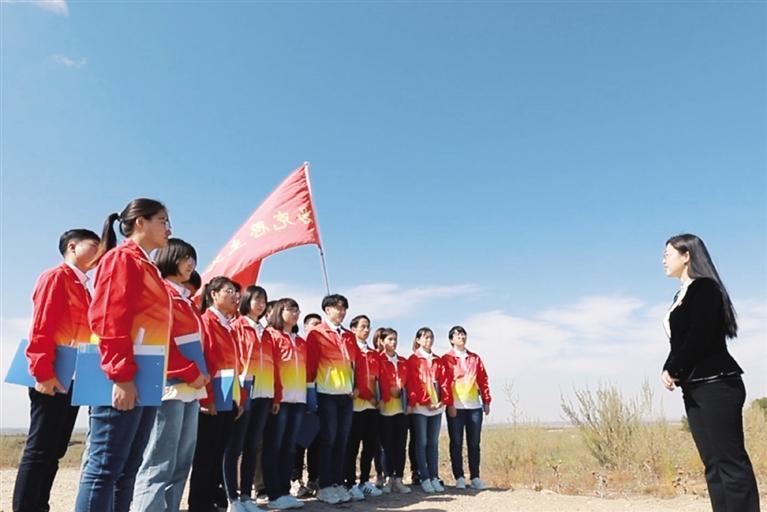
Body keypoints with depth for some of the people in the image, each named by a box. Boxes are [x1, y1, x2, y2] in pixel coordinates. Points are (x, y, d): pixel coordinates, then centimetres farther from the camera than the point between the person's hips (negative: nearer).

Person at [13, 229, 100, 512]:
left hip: (74, 380, 9)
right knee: (39, 450, -6)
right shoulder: (57, 276, -6)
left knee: (54, 451, 11)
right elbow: (41, 328, -15)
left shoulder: (82, 287, 19)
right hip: (54, 378, -9)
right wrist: (43, 372, -20)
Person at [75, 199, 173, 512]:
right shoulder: (123, 258, -6)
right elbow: (109, 321, -16)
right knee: (105, 467, -6)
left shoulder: (144, 266, 21)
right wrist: (121, 376, -22)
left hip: (145, 380, 9)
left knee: (127, 468, 11)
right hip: (125, 381, -9)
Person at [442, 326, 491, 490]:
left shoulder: (475, 358, 15)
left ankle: (475, 477, 14)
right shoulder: (446, 359, 2)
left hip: (475, 406, 3)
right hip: (456, 407, -3)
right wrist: (449, 404, -11)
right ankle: (459, 478, 11)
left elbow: (483, 380, 13)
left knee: (474, 443, 7)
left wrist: (486, 401, 8)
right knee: (456, 443, 2)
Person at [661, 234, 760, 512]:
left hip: (715, 383, -9)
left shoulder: (704, 287, -7)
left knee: (731, 461, -7)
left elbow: (700, 337, -17)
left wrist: (672, 370, -8)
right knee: (714, 464, 7)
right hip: (695, 387, 9)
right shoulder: (682, 295, 19)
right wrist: (669, 370, -1)